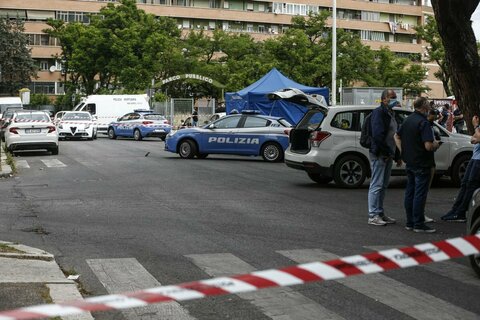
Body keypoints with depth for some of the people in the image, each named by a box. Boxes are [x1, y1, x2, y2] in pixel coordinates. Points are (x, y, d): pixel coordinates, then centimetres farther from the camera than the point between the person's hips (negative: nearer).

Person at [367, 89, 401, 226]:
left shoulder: (390, 114, 18)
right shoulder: (379, 112, -12)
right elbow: (377, 135, -22)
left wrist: (396, 155, 16)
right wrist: (388, 152, -19)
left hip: (387, 155, 10)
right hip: (379, 154, -10)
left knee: (383, 185, 13)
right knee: (376, 185, -7)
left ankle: (380, 213, 20)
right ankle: (373, 216, -4)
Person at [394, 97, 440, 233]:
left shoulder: (408, 120, 8)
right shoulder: (423, 122, -18)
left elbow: (397, 136, 20)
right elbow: (428, 146, -25)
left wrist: (403, 152, 16)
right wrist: (436, 145, -4)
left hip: (409, 163, 8)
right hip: (422, 164, -8)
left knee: (409, 192, 12)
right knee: (420, 194, -3)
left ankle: (410, 222, 18)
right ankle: (419, 224, 0)